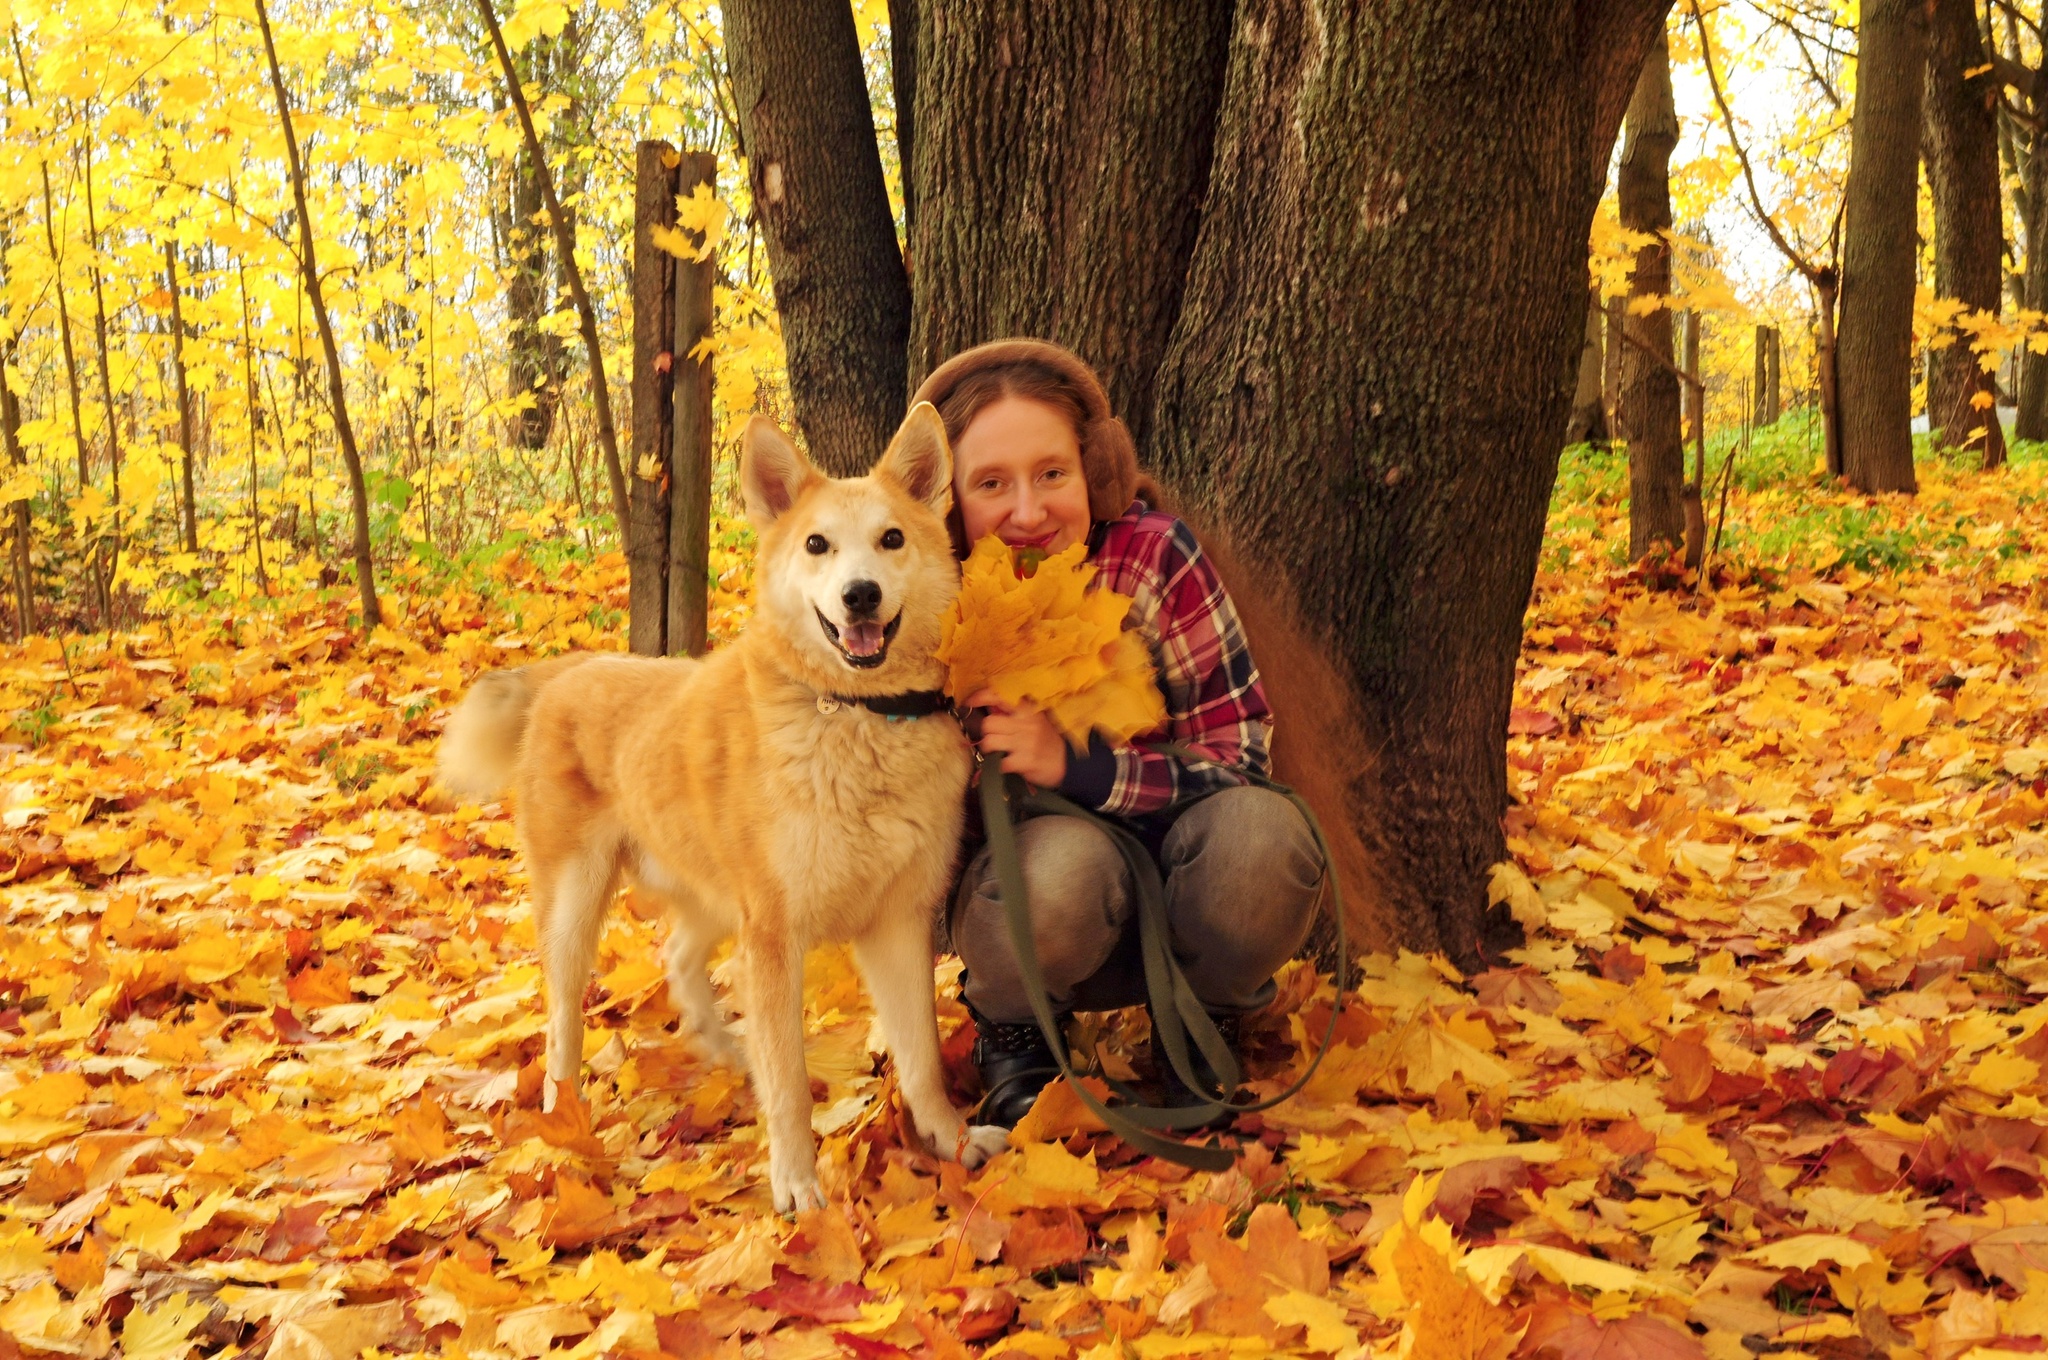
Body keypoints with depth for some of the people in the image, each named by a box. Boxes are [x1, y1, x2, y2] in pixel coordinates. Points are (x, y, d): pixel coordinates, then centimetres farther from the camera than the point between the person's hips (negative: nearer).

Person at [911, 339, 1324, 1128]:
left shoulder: (1154, 558, -18)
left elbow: (1238, 754, -17)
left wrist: (1075, 767, -30)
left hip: (1171, 879, 1)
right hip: (1026, 902, -1)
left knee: (1257, 834, -34)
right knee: (1066, 862, -37)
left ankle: (1203, 1024, 1)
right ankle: (1009, 1035, 0)